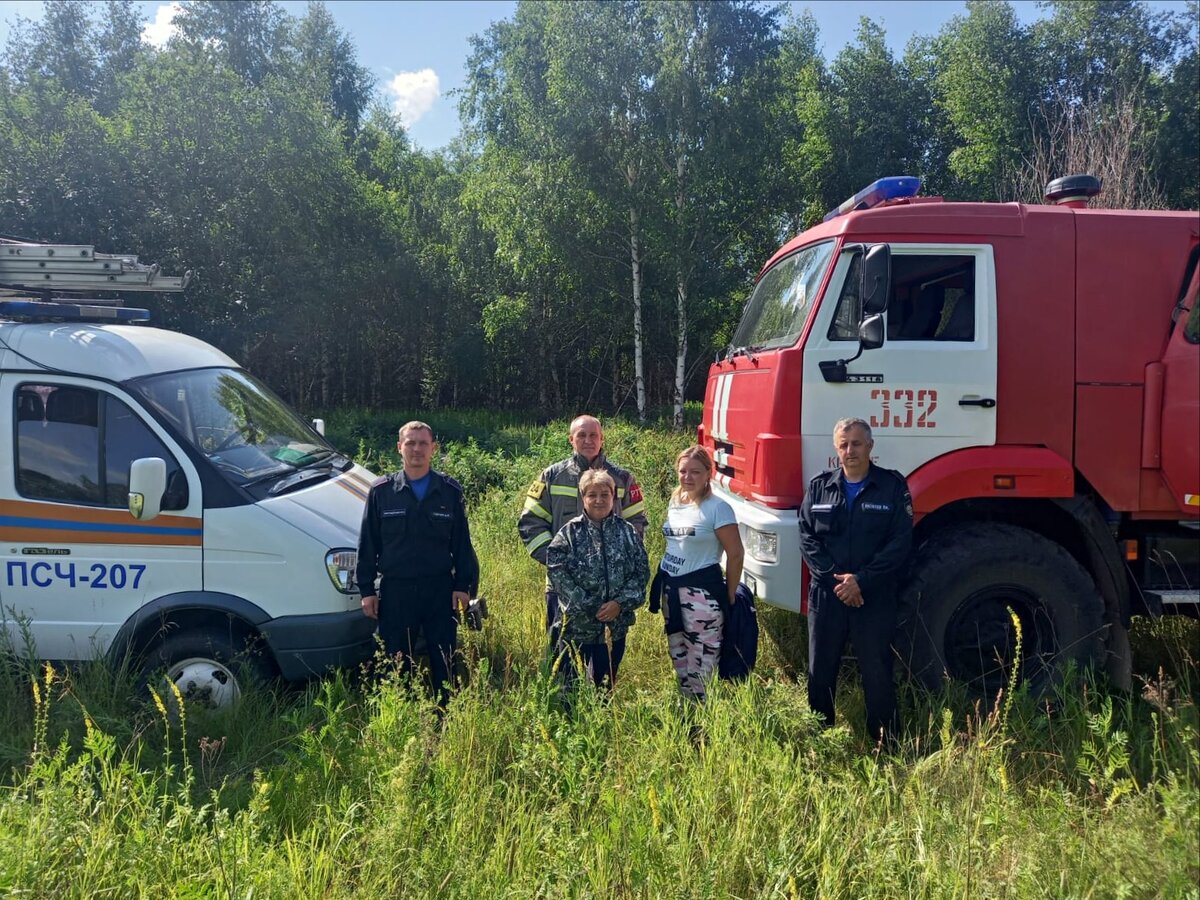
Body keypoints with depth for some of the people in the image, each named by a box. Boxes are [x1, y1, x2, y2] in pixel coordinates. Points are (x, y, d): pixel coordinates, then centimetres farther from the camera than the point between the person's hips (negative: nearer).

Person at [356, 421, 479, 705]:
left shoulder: (449, 490, 3)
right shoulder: (381, 491, 2)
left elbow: (462, 543, 5)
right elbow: (368, 543, 5)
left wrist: (463, 585, 0)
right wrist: (366, 589, 2)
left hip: (440, 588, 0)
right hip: (395, 589, 0)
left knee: (444, 661, 6)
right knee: (397, 662, 9)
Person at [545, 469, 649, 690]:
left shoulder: (627, 532, 4)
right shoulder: (569, 533, -4)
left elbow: (641, 571, 1)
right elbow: (558, 573, -10)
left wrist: (621, 602, -11)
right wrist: (585, 606, -14)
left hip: (615, 625, 2)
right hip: (576, 624, -2)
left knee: (605, 686, 14)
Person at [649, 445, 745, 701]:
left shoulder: (717, 508, -12)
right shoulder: (675, 502, 9)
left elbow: (736, 554, -10)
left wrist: (729, 598, -6)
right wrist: (663, 584, 17)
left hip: (702, 594, -8)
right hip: (670, 588, 8)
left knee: (701, 667, -6)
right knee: (678, 660, 16)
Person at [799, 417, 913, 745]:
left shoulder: (892, 486, -1)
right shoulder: (819, 487, 6)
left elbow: (900, 542, -7)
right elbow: (807, 537, 1)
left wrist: (862, 580, -14)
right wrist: (833, 578, -12)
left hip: (875, 598, -2)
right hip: (825, 595, 2)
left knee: (877, 674, 5)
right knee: (820, 672, 10)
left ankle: (886, 742, 19)